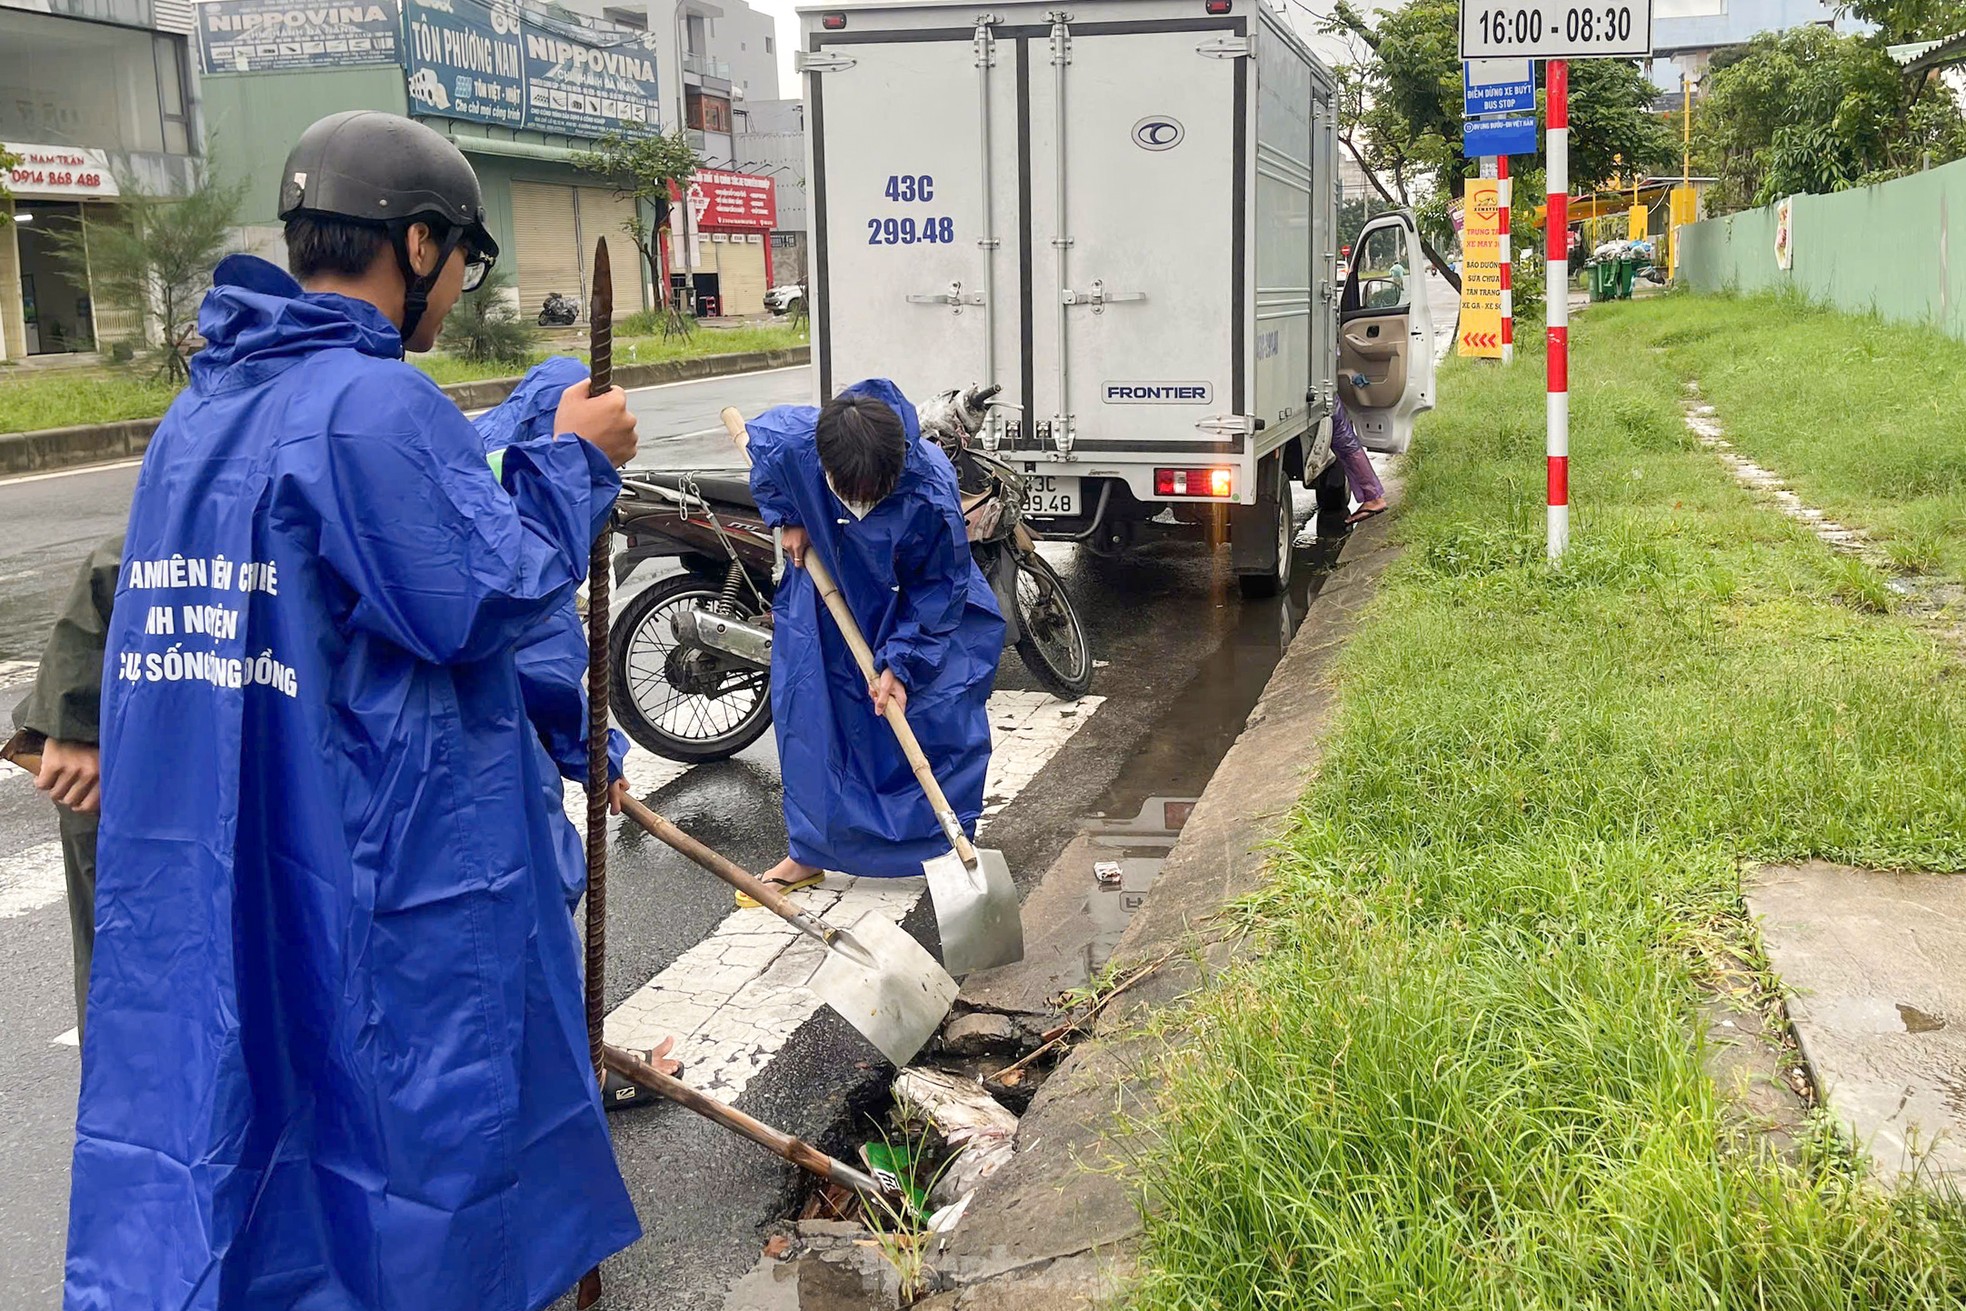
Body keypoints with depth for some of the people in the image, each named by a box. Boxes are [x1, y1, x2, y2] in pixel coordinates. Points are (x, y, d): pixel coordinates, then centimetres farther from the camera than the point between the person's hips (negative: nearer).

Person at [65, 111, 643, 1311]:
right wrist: (573, 464, -4)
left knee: (193, 1133, 14)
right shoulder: (376, 402, -17)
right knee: (424, 1120, 9)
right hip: (383, 863, -8)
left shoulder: (202, 409, 10)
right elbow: (484, 600, -17)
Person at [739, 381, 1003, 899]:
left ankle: (948, 850, 12)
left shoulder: (931, 492, -38)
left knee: (942, 720, -4)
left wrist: (900, 664, -24)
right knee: (805, 715, 6)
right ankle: (809, 852, 21)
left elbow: (941, 590, -23)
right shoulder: (787, 439, -31)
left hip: (917, 608, -2)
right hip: (826, 590, 3)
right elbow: (758, 432, -3)